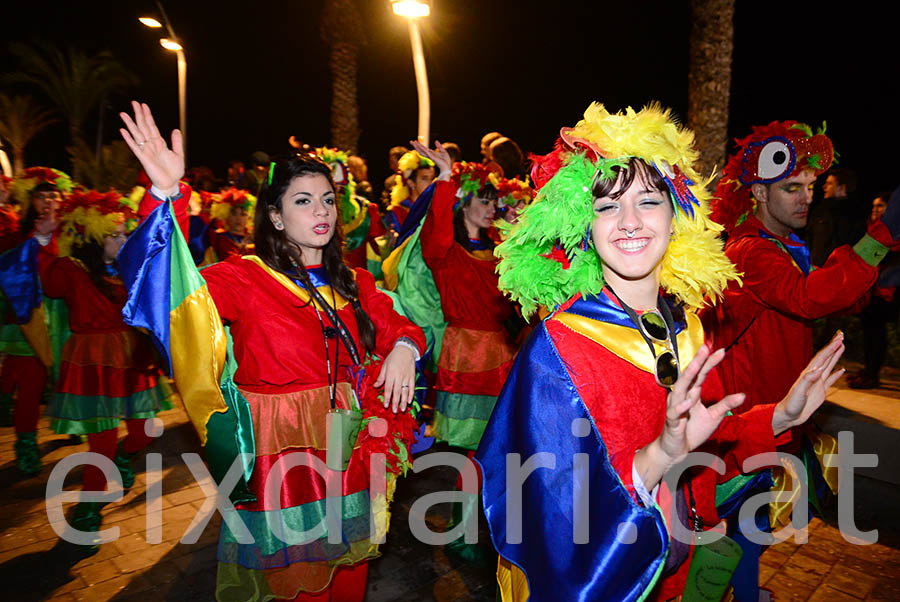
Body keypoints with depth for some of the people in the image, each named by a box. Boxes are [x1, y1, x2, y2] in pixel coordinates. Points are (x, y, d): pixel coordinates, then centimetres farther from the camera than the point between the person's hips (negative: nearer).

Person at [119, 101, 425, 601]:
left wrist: (404, 347, -12)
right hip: (277, 446, -4)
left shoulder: (354, 283, 5)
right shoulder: (244, 278, -9)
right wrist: (167, 195, -35)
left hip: (346, 444, 5)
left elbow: (396, 325, 11)